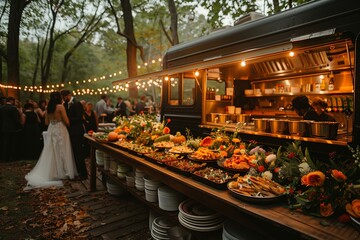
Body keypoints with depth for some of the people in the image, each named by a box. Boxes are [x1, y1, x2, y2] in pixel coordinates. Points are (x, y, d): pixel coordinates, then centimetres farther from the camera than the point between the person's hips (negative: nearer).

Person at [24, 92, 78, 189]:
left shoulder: (48, 108, 6)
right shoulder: (60, 107, -13)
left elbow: (46, 122, 12)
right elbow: (67, 122, -14)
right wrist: (69, 124, 7)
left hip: (51, 131, 6)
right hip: (60, 131, -6)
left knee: (52, 152, 13)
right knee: (61, 151, 2)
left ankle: (52, 172, 19)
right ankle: (62, 172, 9)